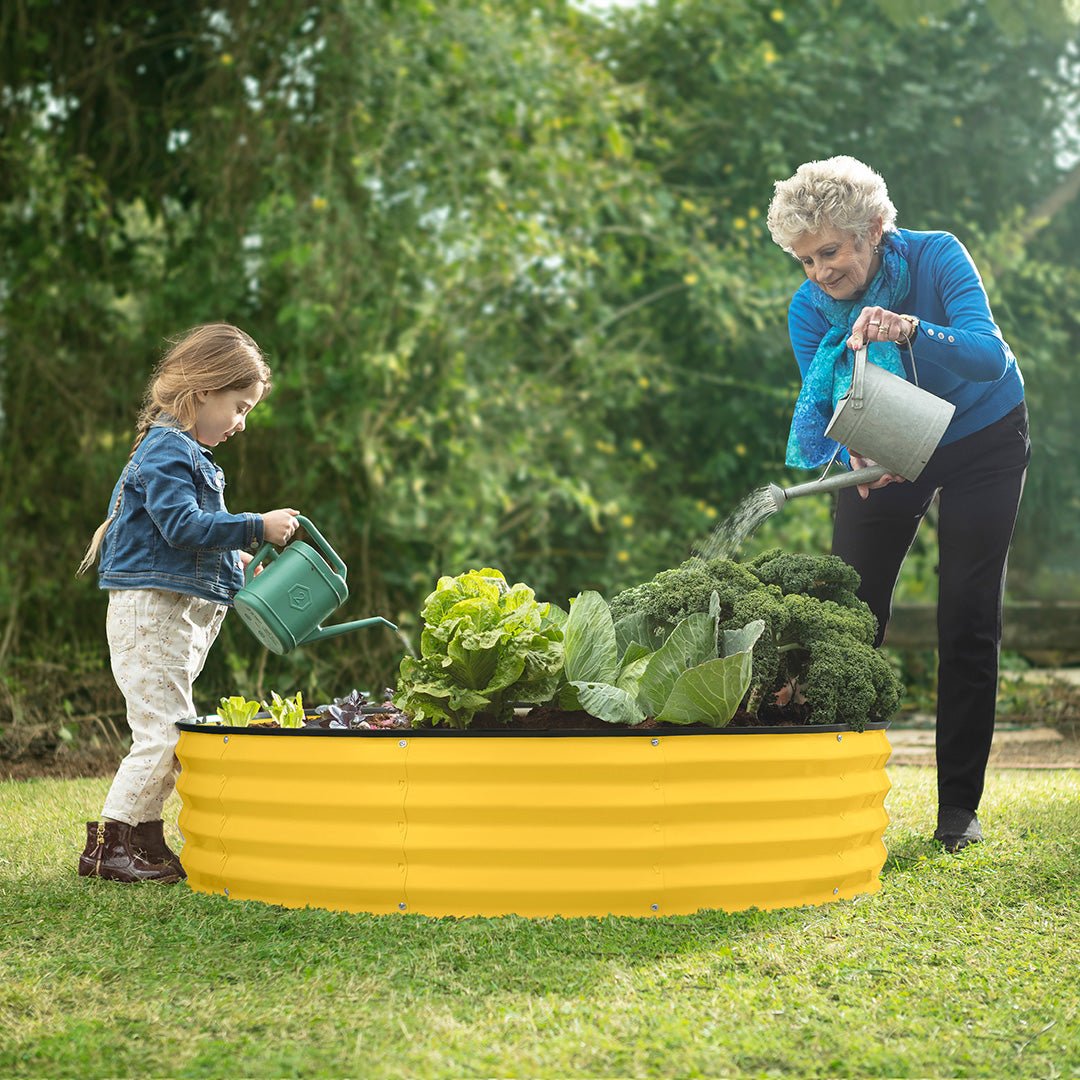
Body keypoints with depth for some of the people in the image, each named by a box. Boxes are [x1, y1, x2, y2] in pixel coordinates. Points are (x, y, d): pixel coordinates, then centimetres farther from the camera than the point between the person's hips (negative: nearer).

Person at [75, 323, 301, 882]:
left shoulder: (186, 453, 20)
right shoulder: (166, 450, -13)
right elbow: (182, 526, -23)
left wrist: (232, 558, 17)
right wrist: (256, 527, -20)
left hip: (181, 615, 11)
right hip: (151, 610, -11)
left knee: (171, 735, 12)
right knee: (162, 733, -11)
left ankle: (146, 842, 19)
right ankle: (104, 845, -5)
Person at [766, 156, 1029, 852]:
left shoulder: (936, 258, -27)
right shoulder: (810, 310, -18)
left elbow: (990, 355, -39)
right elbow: (817, 411, -22)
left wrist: (910, 331, -57)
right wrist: (854, 454, -45)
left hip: (983, 440, -2)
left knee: (969, 618, -6)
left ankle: (959, 805, 3)